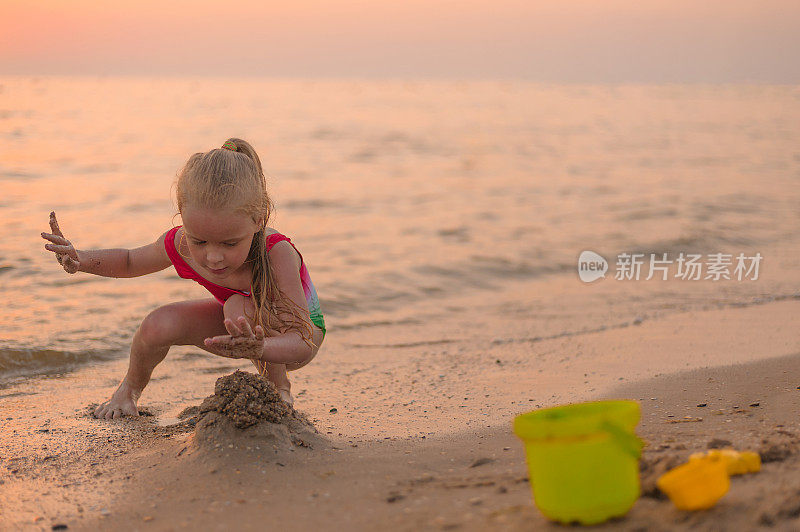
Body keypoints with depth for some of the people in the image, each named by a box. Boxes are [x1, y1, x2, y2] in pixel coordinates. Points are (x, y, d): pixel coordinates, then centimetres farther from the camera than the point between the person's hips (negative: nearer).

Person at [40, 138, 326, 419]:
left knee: (242, 306, -37)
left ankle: (278, 388, -10)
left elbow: (303, 344, -46)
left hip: (297, 327, -4)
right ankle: (130, 388, 16)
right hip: (238, 323, 5)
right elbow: (130, 261, 0)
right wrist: (81, 259, -23)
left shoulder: (277, 253, -40)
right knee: (158, 325, -19)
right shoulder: (181, 244, -25)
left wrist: (260, 348, -69)